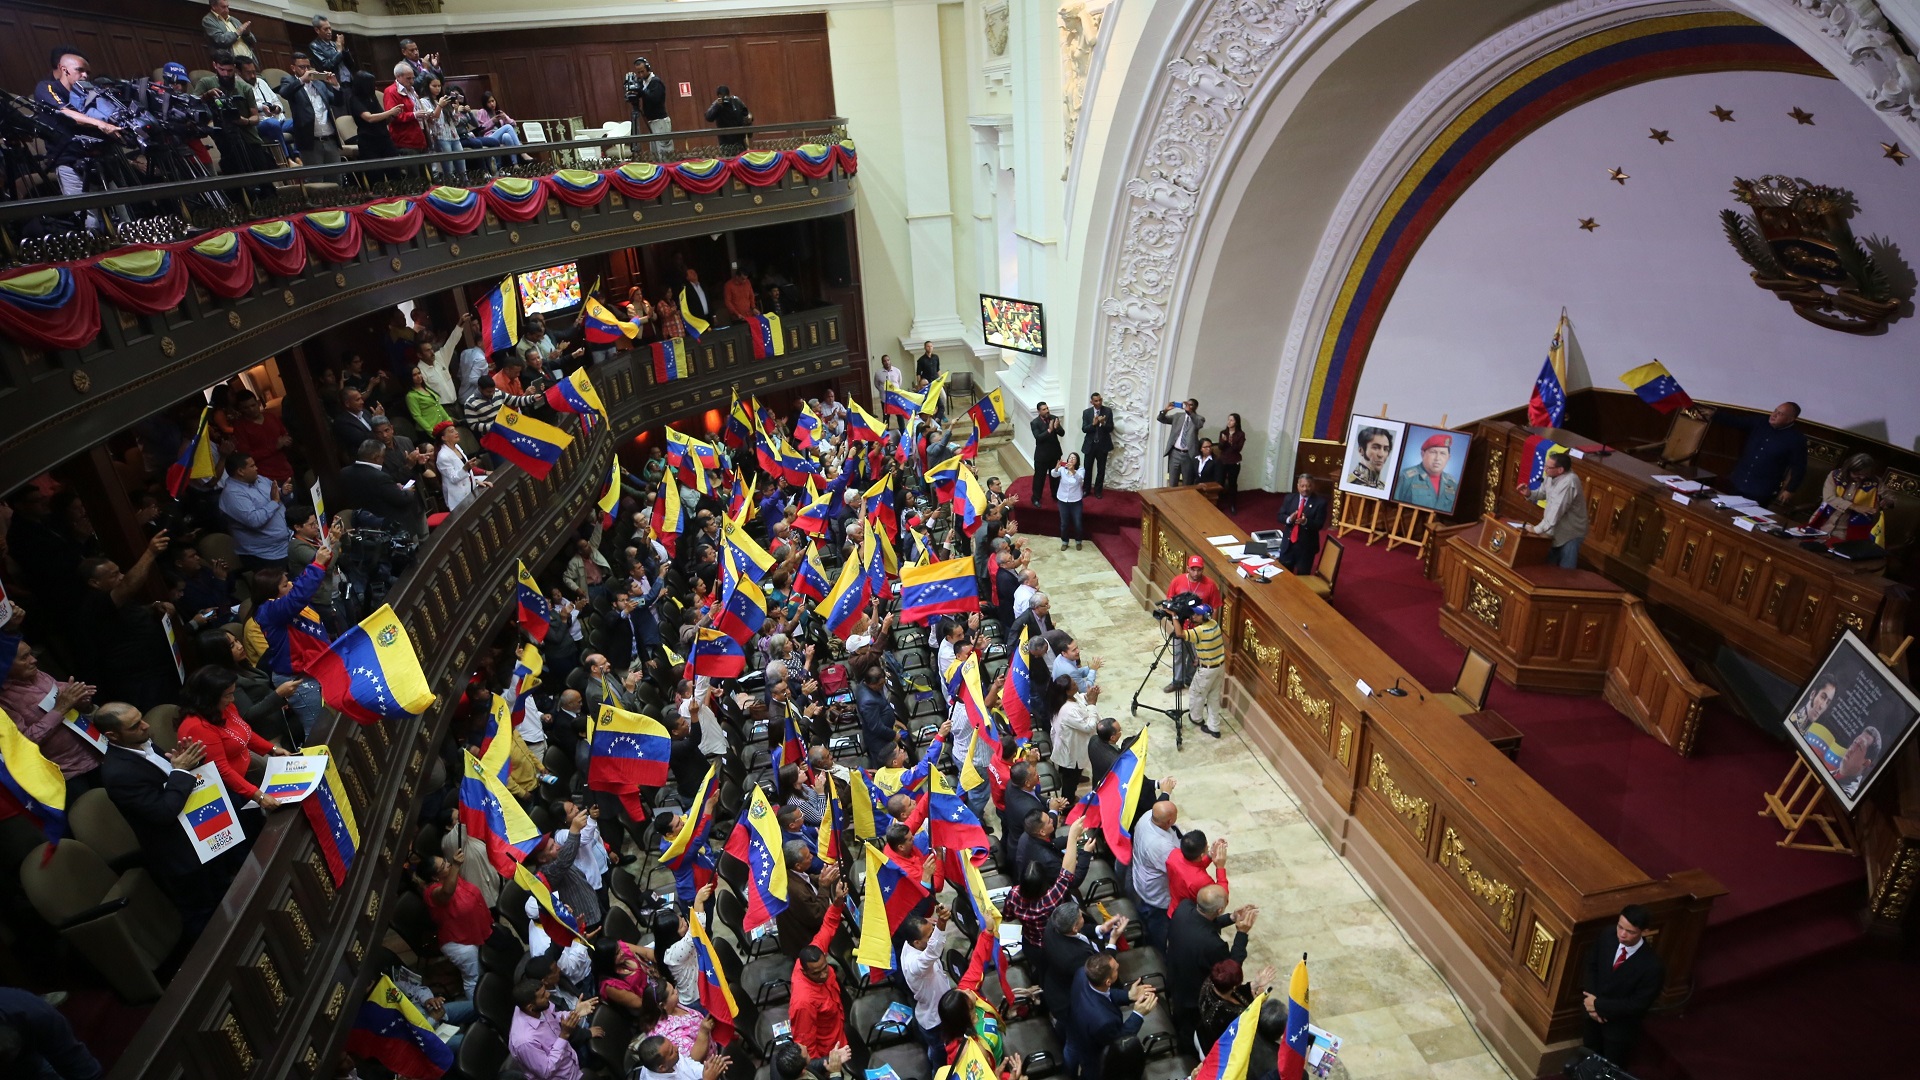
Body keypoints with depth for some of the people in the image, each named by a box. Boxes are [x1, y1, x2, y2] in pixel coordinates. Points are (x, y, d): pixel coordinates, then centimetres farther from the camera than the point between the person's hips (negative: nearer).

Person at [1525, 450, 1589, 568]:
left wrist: (1538, 529, -30)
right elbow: (1542, 493, 14)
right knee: (1549, 565, 20)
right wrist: (1529, 493, -9)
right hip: (1556, 529, 8)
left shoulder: (1569, 483, -32)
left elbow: (1556, 511, -34)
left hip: (1570, 533, -8)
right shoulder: (1550, 477, -5)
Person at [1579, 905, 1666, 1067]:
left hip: (1621, 1027, -4)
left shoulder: (1652, 965, -30)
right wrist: (1591, 1000, -15)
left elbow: (1638, 1004, -23)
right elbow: (1589, 967, -2)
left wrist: (1599, 1004, -22)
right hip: (1593, 1018, 4)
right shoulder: (1605, 941, -16)